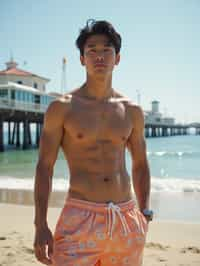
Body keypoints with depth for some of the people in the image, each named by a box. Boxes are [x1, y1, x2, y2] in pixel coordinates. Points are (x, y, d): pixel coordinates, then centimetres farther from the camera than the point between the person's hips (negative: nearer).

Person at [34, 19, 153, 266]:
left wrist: (144, 213, 10)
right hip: (80, 218, -3)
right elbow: (44, 167, -1)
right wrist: (41, 226, -7)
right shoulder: (61, 108, -1)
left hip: (127, 221, 4)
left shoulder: (132, 111, 8)